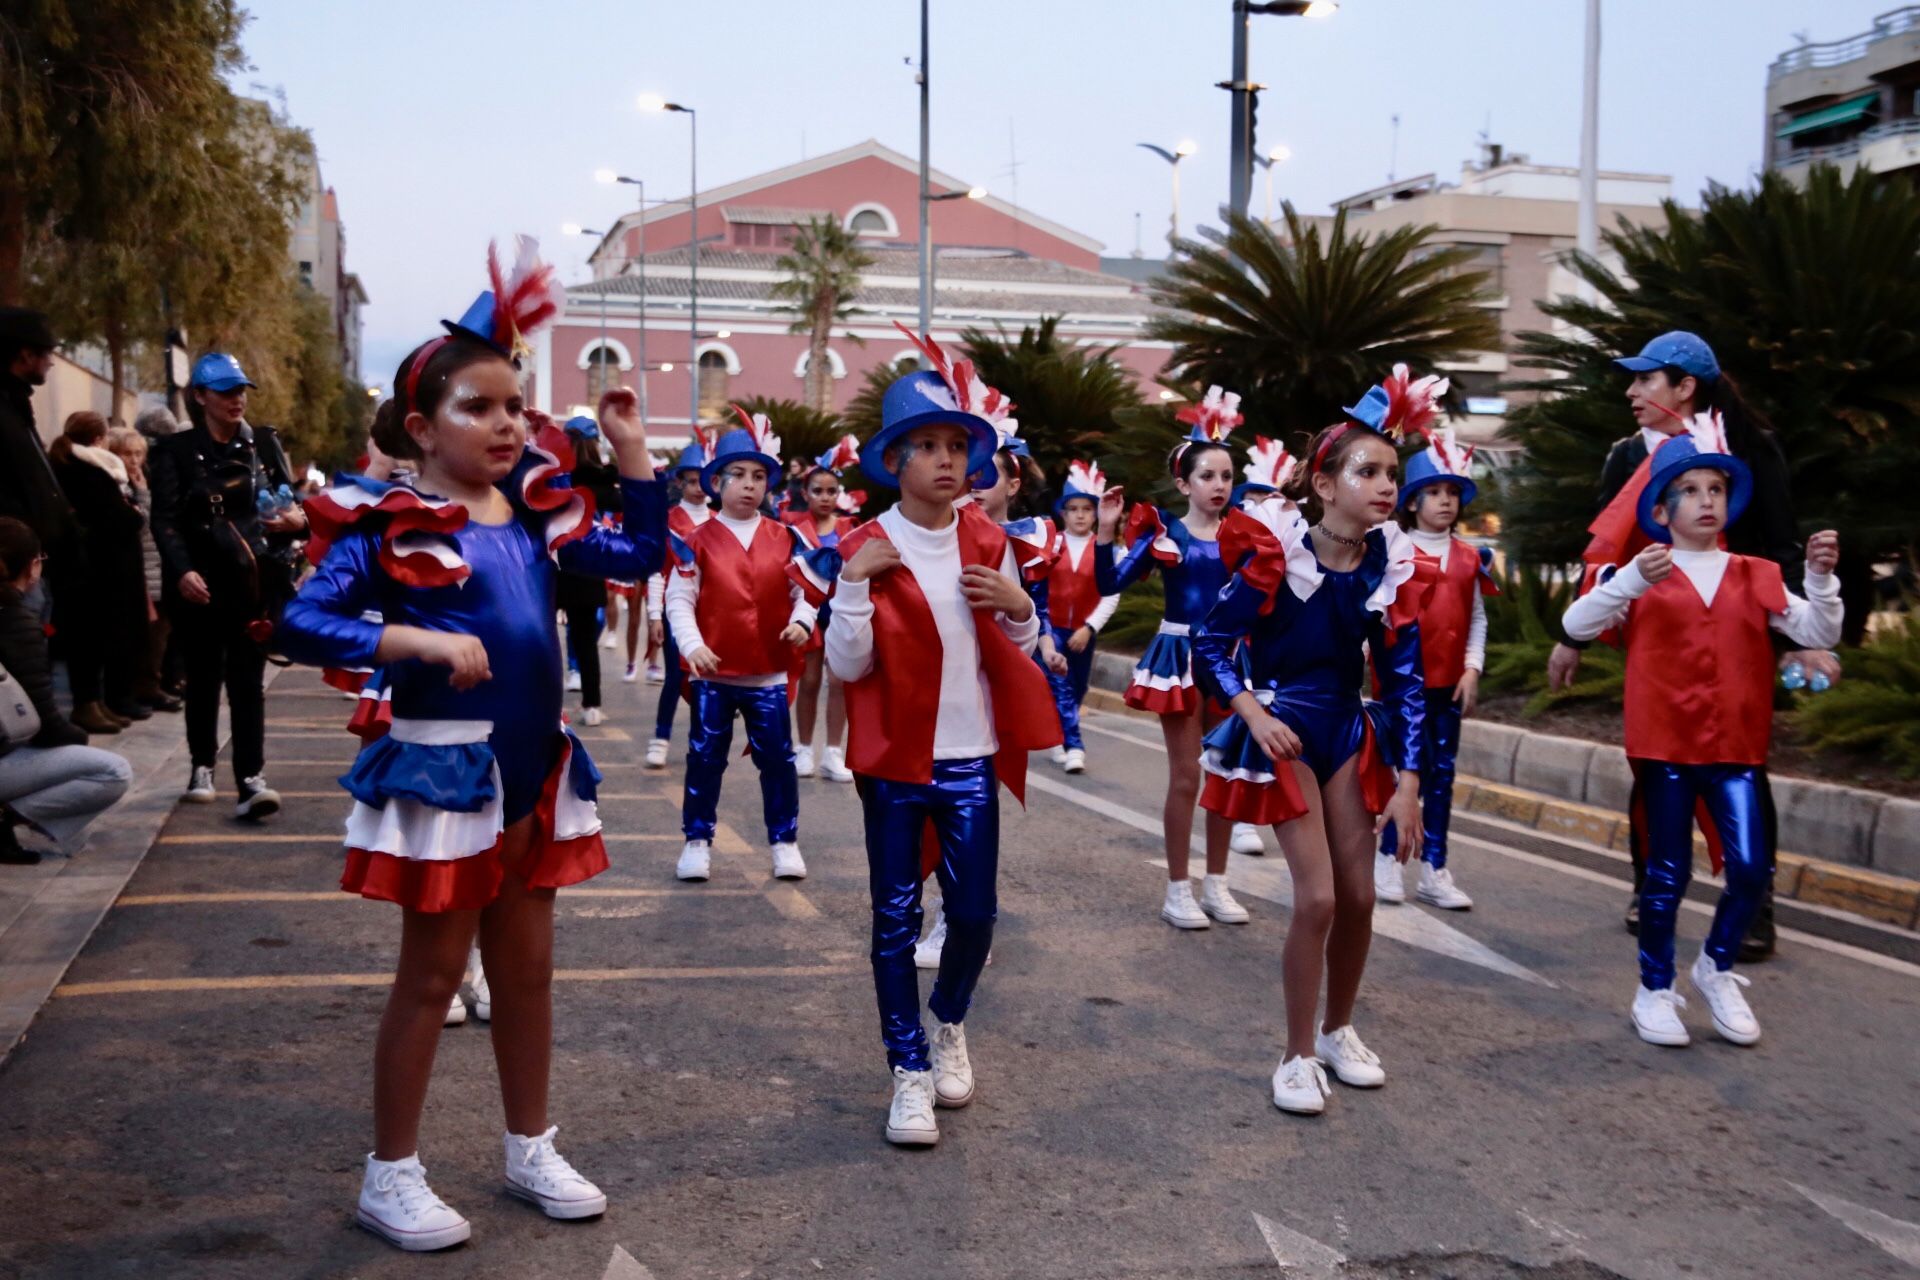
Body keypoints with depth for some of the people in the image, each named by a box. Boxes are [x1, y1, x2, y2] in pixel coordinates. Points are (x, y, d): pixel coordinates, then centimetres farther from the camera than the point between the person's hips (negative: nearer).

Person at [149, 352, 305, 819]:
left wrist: (296, 520, -10)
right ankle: (202, 766, 28)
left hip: (254, 582, 1)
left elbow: (290, 503, 14)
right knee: (203, 677, 11)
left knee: (248, 680, -4)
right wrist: (181, 570, -23)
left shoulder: (264, 444, 10)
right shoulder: (177, 452, 1)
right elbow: (165, 521, -7)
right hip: (200, 585, -1)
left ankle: (250, 780, -8)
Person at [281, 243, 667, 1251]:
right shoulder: (392, 523, -12)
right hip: (443, 765, -6)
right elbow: (303, 623, -18)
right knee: (431, 973, 4)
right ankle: (390, 1177, 19)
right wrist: (422, 641, -27)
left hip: (534, 764, 6)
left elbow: (638, 556, 11)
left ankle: (530, 1150, 30)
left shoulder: (536, 512, 6)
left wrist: (631, 452, 2)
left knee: (526, 965, 15)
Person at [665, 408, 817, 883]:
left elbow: (806, 589, 6)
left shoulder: (785, 539, 3)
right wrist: (692, 646, -19)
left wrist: (801, 620, -14)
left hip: (770, 672, 1)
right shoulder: (698, 542, -3)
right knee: (705, 759, 7)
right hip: (712, 673, -1)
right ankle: (697, 840, 19)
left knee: (777, 759, 7)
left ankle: (785, 840, 19)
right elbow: (679, 600, -6)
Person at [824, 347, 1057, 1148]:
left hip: (971, 760, 3)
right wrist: (854, 584, -22)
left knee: (975, 912, 7)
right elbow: (847, 664, -10)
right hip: (895, 761, -3)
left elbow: (1020, 655, 12)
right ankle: (910, 1069, 16)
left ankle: (949, 1023, 36)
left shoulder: (989, 546, 4)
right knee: (897, 917, 4)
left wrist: (1018, 607, -8)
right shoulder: (867, 550, -6)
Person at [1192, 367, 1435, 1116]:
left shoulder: (1393, 565, -6)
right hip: (1281, 730, -5)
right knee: (1317, 896, -10)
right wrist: (1253, 714, -21)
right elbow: (1211, 641, -10)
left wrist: (1408, 782, -6)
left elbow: (1404, 677, -3)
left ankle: (1338, 1031, 29)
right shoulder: (1278, 556, -18)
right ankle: (1298, 1056, 7)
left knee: (1359, 893, 5)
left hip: (1349, 730, 5)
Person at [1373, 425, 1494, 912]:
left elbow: (1477, 617, 11)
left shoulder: (1469, 558, 8)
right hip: (1407, 679, -5)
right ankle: (1389, 859, 12)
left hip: (1450, 681, 5)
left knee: (1443, 771, 7)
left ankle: (1435, 870, 13)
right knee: (1412, 767, -3)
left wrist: (1472, 669, 1)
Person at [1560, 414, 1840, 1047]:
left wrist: (1822, 577, -14)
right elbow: (1576, 623, -11)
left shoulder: (1756, 576, 8)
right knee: (1668, 872, 4)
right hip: (1665, 742, -2)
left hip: (1735, 746, 3)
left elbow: (1819, 634, 3)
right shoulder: (1644, 575, 0)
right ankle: (1655, 990, 20)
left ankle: (1717, 969, 22)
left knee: (1751, 868, -4)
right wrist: (1631, 580, -25)